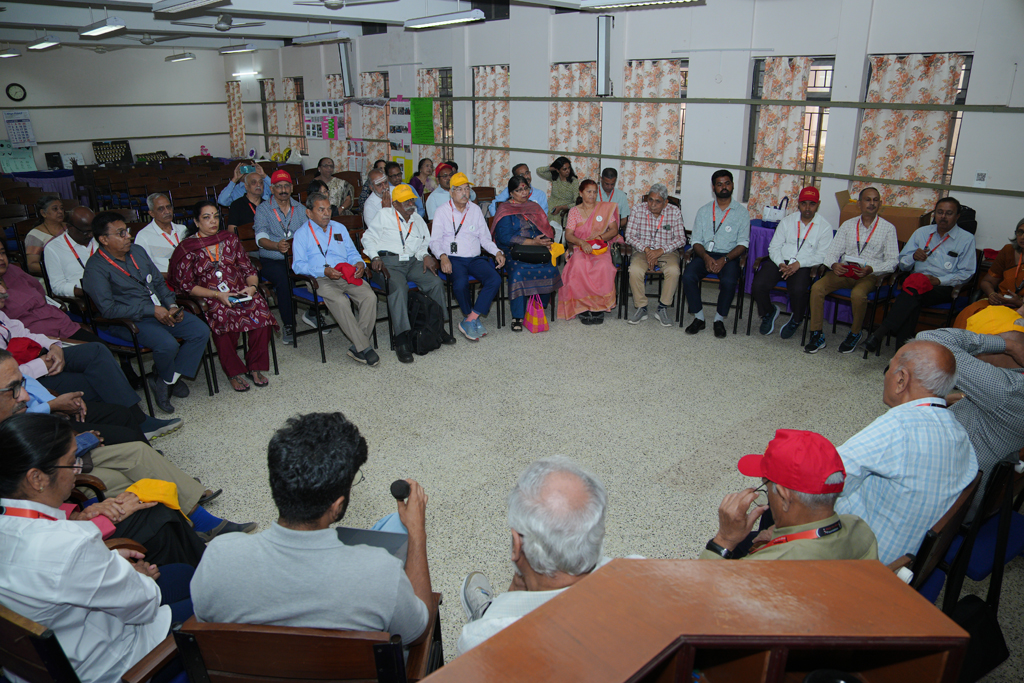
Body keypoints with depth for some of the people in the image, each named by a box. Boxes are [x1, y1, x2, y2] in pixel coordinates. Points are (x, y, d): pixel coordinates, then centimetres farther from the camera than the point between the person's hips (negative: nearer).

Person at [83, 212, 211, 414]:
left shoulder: (137, 251, 12)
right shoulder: (96, 268, -11)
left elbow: (159, 282, 20)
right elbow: (108, 309, -18)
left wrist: (171, 305, 1)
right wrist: (151, 310, -19)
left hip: (160, 310, 7)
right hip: (129, 321, -7)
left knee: (201, 331, -13)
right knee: (167, 344, -32)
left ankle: (170, 378, 0)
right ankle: (165, 380, 2)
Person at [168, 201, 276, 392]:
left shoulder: (230, 239, 13)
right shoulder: (187, 248, 2)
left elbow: (249, 269, 13)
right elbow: (186, 284, -2)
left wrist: (252, 286, -9)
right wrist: (217, 294, -14)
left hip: (240, 292, 3)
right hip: (210, 298, -3)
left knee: (261, 313, -28)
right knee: (225, 320, -35)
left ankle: (255, 367, -10)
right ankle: (234, 372, -15)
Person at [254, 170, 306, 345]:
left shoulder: (299, 208, 14)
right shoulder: (263, 209, 4)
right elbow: (261, 238, -11)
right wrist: (277, 246, -33)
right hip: (271, 260, -2)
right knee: (284, 280, -34)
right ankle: (288, 325, -20)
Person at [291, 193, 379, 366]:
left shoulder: (339, 228, 25)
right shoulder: (302, 234, 10)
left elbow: (352, 253, 23)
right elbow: (298, 265, -2)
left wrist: (359, 263, -2)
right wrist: (324, 271, -17)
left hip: (348, 276, 4)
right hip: (321, 280, -4)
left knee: (370, 296, -26)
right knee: (340, 301, -35)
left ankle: (357, 347, -21)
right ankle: (364, 348, -29)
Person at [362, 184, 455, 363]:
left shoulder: (418, 219, 23)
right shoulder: (385, 215, 9)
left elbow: (424, 244, 25)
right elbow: (368, 238, 8)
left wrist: (425, 256, 1)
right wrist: (375, 257, -8)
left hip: (413, 262, 5)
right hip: (388, 262, -5)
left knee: (436, 283, -20)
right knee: (399, 288, -35)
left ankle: (438, 327, -5)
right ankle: (401, 339, -38)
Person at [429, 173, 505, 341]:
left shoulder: (475, 210, 15)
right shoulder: (443, 211, 4)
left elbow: (484, 237, 17)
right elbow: (435, 240, -1)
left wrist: (497, 252, -1)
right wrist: (443, 256, -21)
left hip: (475, 258, 4)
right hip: (453, 259, -3)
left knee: (495, 279, -25)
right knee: (461, 283, -35)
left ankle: (469, 321, -23)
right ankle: (475, 320, -11)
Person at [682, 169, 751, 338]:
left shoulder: (741, 212, 6)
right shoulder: (704, 211, 11)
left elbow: (743, 243, -1)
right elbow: (696, 240, 6)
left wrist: (724, 259, -18)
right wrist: (706, 257, -15)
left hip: (729, 256, -2)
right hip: (705, 254, 2)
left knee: (729, 281, -33)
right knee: (688, 276, -28)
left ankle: (719, 319, -10)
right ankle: (699, 318, -11)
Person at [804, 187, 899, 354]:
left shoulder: (888, 228, 5)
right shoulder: (848, 225, 14)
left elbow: (892, 261, 0)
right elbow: (832, 251, 8)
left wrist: (871, 269, -20)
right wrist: (834, 265, -16)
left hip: (870, 275, -3)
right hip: (844, 271, 3)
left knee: (858, 294, -36)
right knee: (817, 287, -25)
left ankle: (856, 333, -9)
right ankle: (817, 335, -17)